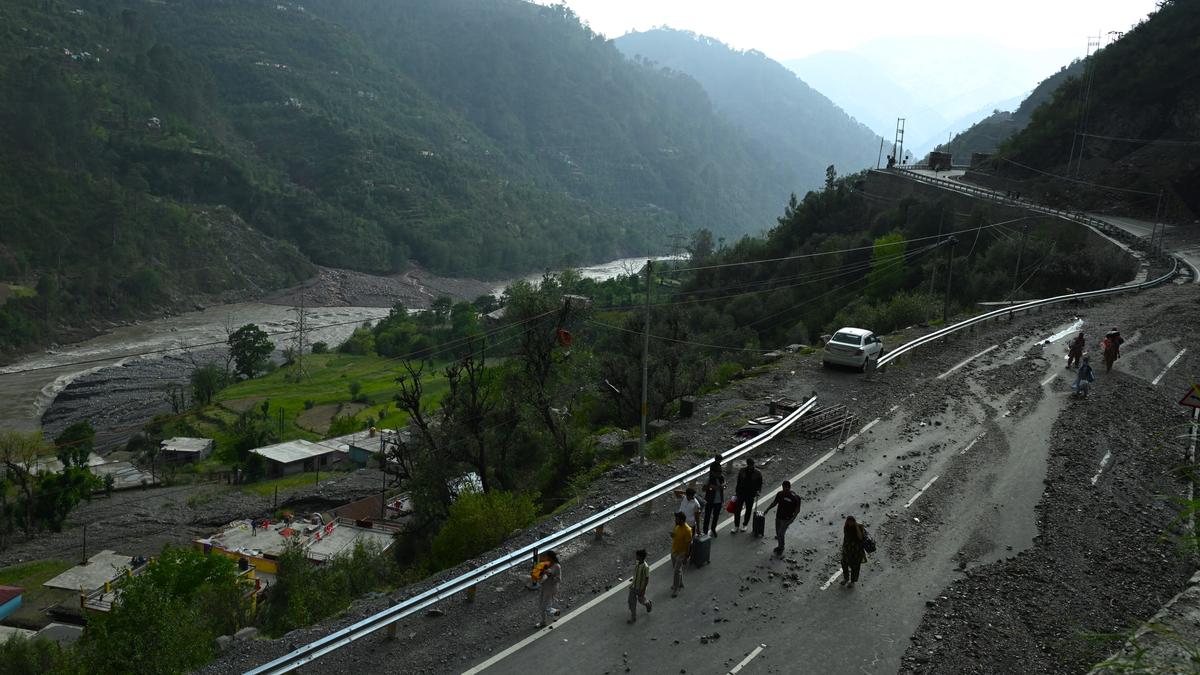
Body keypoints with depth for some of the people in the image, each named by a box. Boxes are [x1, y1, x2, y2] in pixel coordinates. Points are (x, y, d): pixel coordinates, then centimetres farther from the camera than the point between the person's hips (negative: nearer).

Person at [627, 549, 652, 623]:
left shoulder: (645, 567, -28)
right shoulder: (637, 564, -8)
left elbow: (647, 579, -21)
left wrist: (643, 590, -19)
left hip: (640, 588, -6)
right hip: (633, 586, 6)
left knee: (641, 600, 18)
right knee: (631, 602, 6)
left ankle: (649, 604, 50)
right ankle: (633, 617, 20)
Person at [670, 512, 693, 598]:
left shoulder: (687, 530, -27)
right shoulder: (677, 526, -4)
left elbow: (688, 544, -21)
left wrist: (686, 557, -17)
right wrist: (672, 535, -12)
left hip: (680, 553, -8)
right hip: (673, 551, 8)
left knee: (677, 571, -1)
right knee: (675, 568, 22)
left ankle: (675, 590, 10)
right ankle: (680, 583, 42)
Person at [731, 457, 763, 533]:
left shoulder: (758, 473, -6)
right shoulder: (742, 471, -2)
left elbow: (760, 484, 4)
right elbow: (738, 482, 7)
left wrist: (758, 491, -13)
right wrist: (736, 492, 7)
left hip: (751, 495, -1)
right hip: (741, 493, 1)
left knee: (748, 510, 12)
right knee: (737, 510, -2)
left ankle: (745, 525, 30)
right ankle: (736, 526, 8)